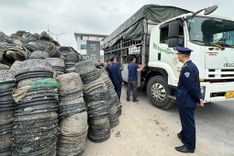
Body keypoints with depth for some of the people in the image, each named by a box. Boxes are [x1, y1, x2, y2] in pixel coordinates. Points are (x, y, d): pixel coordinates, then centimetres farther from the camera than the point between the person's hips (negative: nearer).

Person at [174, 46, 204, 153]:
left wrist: (198, 100, -10)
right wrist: (199, 98, 7)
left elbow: (192, 87, -22)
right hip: (187, 100, 10)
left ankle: (189, 146, 23)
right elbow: (196, 85, 10)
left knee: (188, 122, 5)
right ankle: (184, 135, 46)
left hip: (186, 101, -10)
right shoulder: (191, 66, 9)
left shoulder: (187, 68, -23)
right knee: (186, 120, 25)